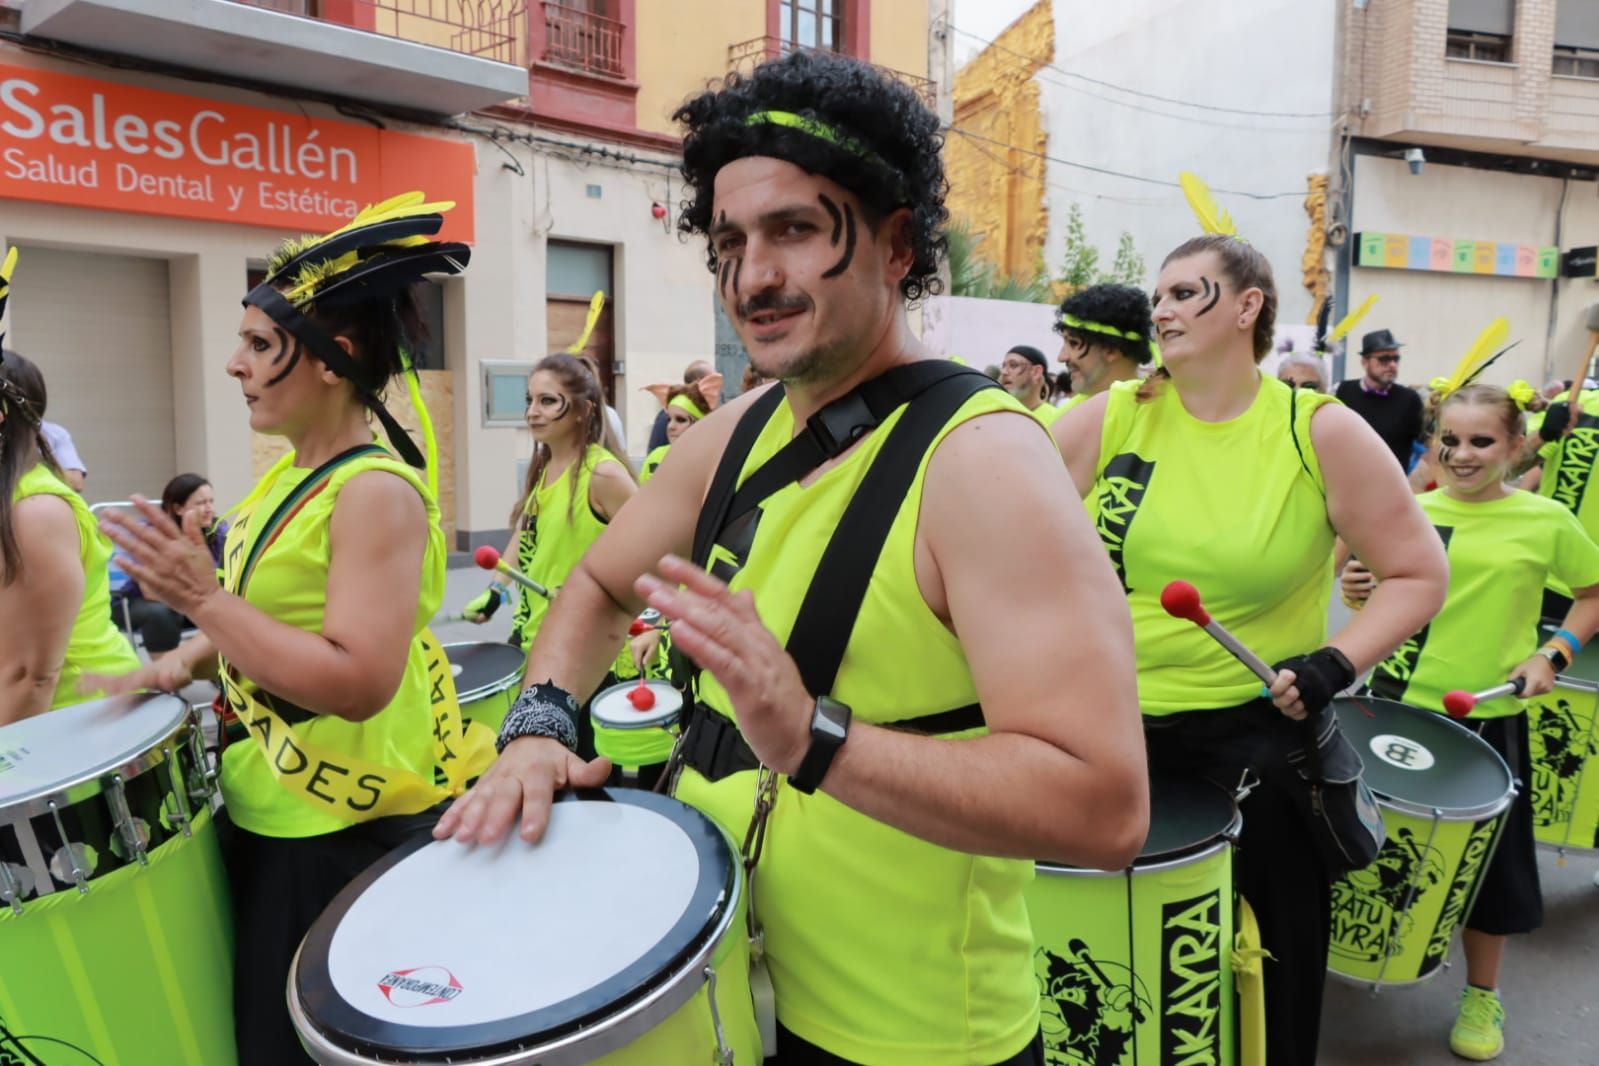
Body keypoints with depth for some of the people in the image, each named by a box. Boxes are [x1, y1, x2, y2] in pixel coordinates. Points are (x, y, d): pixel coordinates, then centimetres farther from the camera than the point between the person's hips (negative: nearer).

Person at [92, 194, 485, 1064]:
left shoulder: (376, 492, -23)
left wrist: (202, 599, -29)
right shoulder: (290, 474, 6)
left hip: (349, 830, -9)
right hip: (271, 809, 9)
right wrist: (187, 659, 2)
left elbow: (359, 683, -31)